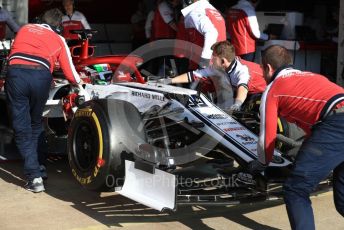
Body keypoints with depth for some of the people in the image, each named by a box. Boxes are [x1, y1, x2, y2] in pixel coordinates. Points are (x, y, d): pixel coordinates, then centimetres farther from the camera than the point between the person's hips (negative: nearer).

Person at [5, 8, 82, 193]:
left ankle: (34, 177, -3)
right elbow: (70, 73, 23)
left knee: (22, 128, 4)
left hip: (16, 73, 0)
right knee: (35, 124, 24)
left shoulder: (25, 28, 28)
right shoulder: (59, 40, 23)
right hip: (41, 76, 0)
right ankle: (35, 163, 31)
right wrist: (79, 82, 45)